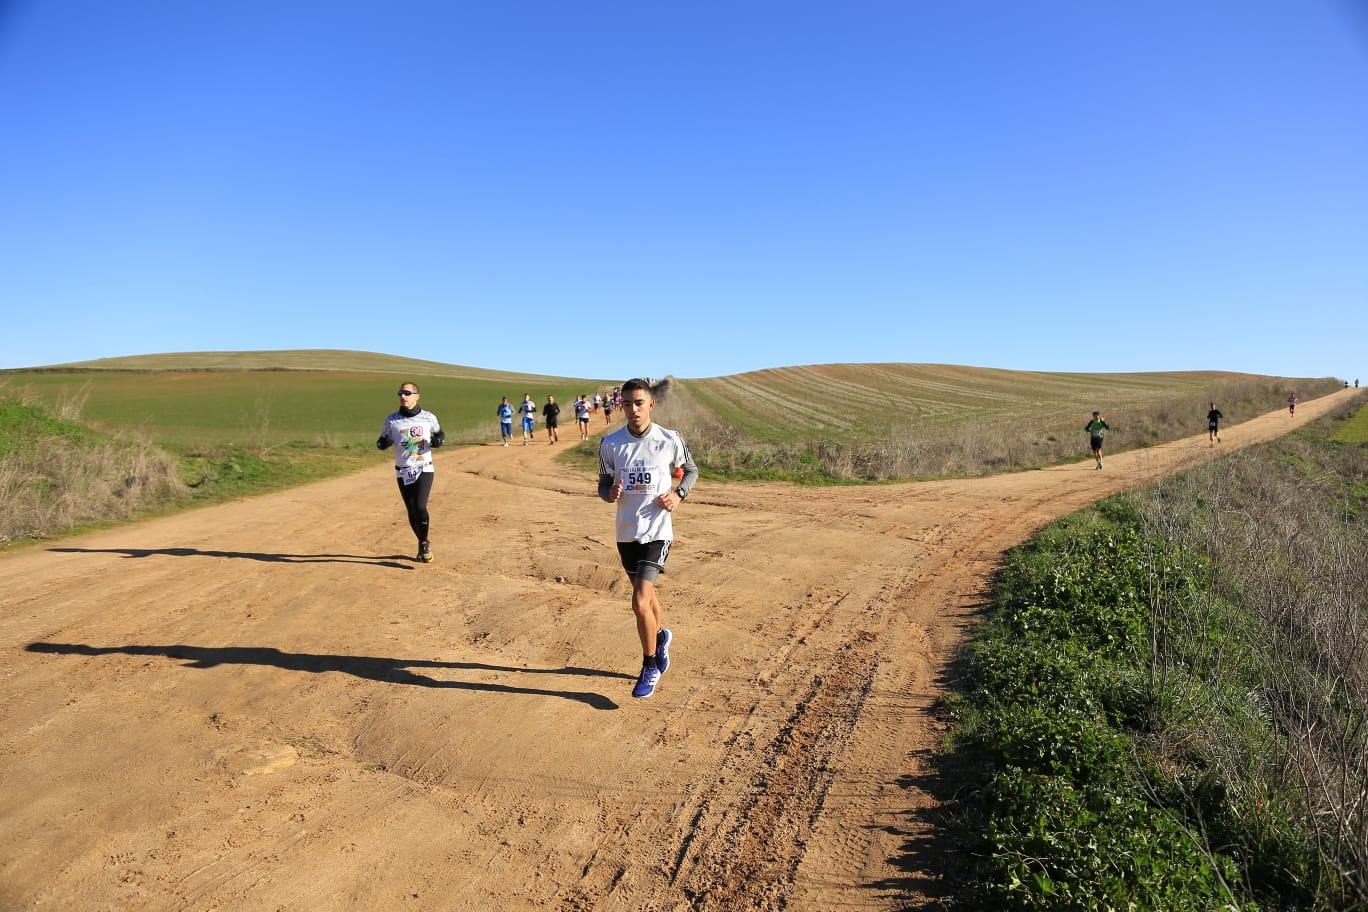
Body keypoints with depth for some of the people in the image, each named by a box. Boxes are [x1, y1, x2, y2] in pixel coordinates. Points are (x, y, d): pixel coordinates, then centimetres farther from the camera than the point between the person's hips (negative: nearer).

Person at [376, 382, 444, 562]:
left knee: (420, 507, -18)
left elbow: (439, 434, 15)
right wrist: (382, 443, -16)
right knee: (412, 511, 5)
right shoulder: (392, 420, 0)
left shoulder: (429, 418, -1)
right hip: (403, 473, 2)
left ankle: (424, 543, 4)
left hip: (424, 469, -2)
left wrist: (439, 440, -9)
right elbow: (382, 442, 8)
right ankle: (423, 544, 28)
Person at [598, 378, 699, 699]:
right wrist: (610, 492, -16)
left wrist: (679, 494, -8)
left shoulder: (670, 440, -8)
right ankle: (660, 636, 51)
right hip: (626, 532, 4)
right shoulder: (610, 444, -3)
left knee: (640, 602, -14)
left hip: (657, 531, -4)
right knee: (645, 594, 21)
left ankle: (650, 666, 7)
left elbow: (691, 470, 10)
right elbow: (603, 483, 7)